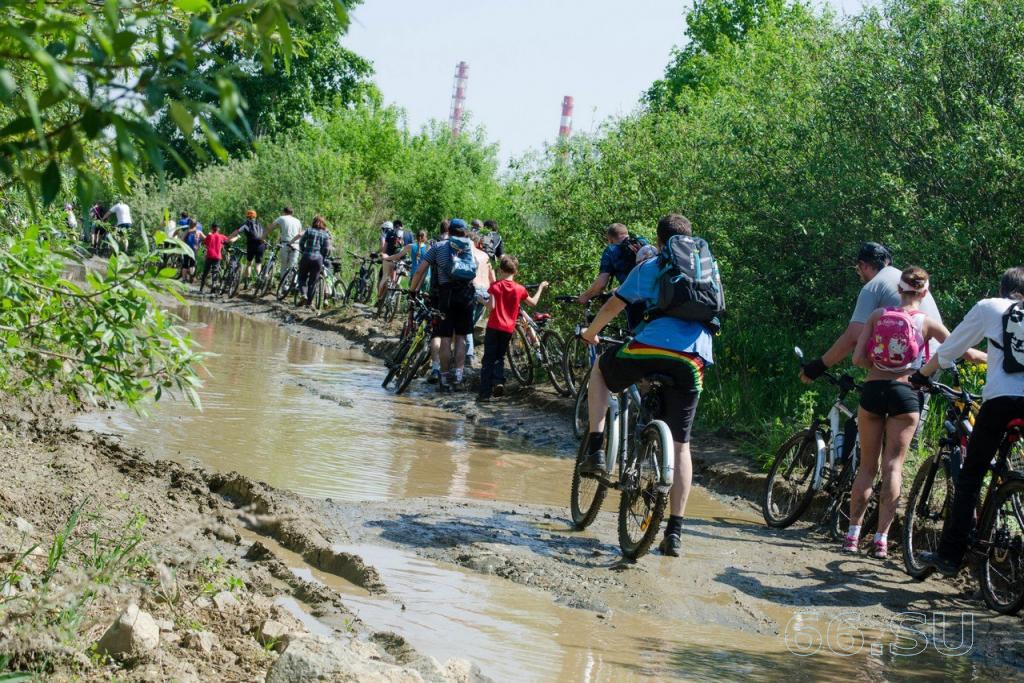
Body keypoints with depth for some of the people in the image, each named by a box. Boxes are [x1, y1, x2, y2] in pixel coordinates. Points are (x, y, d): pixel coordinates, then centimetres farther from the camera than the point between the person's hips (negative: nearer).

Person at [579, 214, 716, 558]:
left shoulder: (649, 267, 13)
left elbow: (613, 306, 15)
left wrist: (591, 332, 34)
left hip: (653, 347, -3)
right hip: (695, 359, 3)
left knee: (601, 369, 29)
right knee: (680, 445, 10)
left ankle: (595, 451, 17)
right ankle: (675, 531, 5)